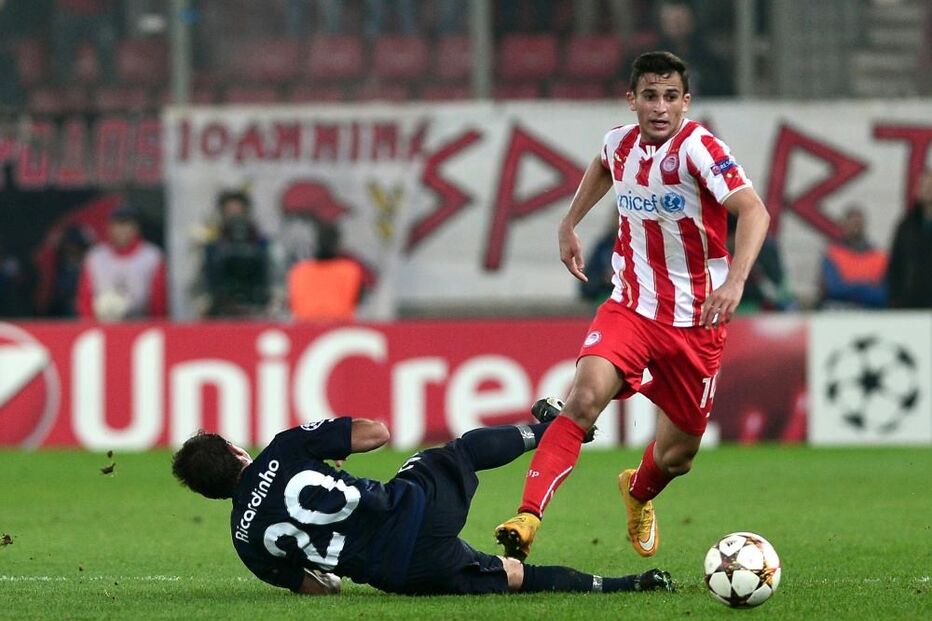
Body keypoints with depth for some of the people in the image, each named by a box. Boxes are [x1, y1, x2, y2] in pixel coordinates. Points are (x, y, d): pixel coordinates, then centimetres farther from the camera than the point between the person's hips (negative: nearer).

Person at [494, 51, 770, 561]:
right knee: (585, 397, -26)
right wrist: (569, 225, 25)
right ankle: (528, 518, -31)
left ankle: (637, 495, 48)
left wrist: (735, 280, -43)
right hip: (631, 305, 2)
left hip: (695, 322, -2)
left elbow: (753, 211, -29)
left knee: (675, 455, 11)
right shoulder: (619, 143, -1)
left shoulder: (698, 149, -18)